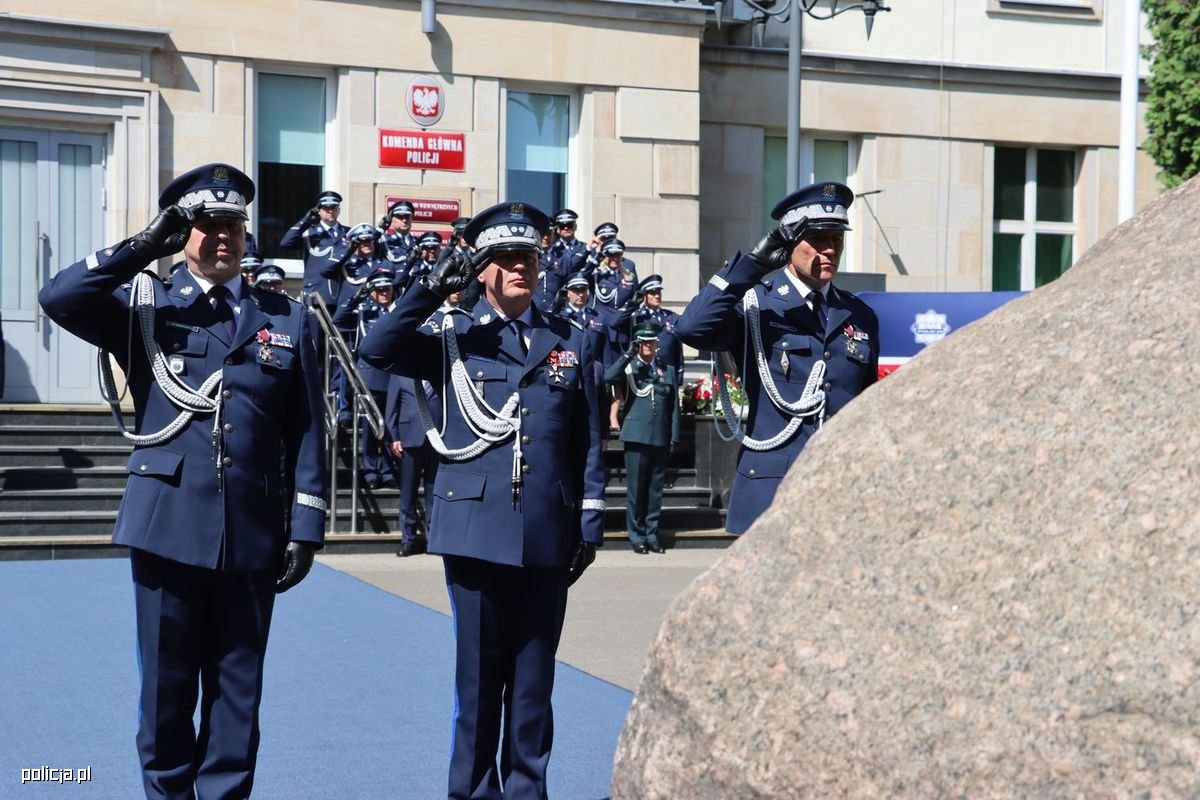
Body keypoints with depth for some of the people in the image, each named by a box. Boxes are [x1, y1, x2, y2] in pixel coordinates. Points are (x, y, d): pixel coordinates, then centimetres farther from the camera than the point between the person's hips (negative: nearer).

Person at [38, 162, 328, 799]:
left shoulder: (286, 319, 8)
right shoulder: (145, 307, 6)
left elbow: (305, 434, 5)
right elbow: (58, 299, -12)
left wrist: (305, 528, -1)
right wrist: (144, 248, -12)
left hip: (251, 537, 1)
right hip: (168, 529, -1)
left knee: (237, 690, 8)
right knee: (165, 689, 8)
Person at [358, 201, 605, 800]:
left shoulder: (571, 343, 11)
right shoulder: (452, 341, 6)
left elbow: (589, 442, 10)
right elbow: (376, 351, -10)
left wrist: (590, 524, 5)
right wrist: (429, 292, -17)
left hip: (547, 537, 2)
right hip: (477, 531, -1)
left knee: (534, 678, 8)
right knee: (478, 675, 4)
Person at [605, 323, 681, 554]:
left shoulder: (668, 370, 14)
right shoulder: (630, 367, 5)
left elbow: (674, 406, 12)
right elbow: (609, 377, -16)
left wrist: (674, 437, 6)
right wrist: (628, 354, -17)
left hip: (660, 438, 3)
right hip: (636, 436, -3)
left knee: (655, 489, 7)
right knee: (635, 489, -1)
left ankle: (652, 534, 14)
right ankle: (637, 536, 6)